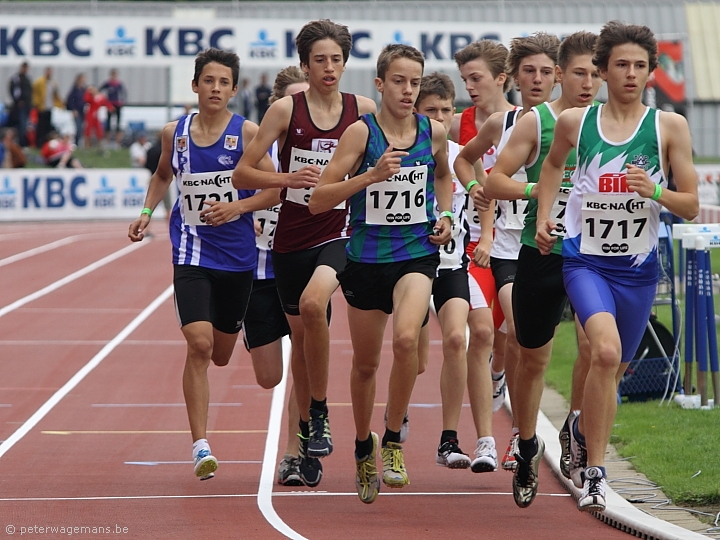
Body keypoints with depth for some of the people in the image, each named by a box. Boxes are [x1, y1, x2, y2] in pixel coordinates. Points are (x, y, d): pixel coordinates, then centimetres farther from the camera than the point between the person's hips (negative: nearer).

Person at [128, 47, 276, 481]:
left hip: (237, 254, 0)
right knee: (199, 345, -17)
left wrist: (237, 206, -21)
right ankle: (201, 446, -14)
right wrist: (147, 211, 8)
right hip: (192, 253, 0)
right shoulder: (175, 133, 3)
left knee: (221, 355, 12)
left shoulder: (247, 133, -5)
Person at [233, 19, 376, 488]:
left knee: (313, 304, -30)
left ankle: (320, 415, -14)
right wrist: (287, 178, -18)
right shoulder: (286, 110, -2)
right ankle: (306, 434, 27)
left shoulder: (363, 110, 1)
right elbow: (242, 173, -3)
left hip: (337, 232, -2)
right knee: (300, 334, 9)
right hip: (292, 234, 2)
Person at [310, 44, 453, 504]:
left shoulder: (434, 132, 0)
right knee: (366, 362, 12)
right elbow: (318, 199, -13)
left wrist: (445, 215, 6)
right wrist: (372, 175, -24)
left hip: (417, 254, 0)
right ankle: (363, 446, 38)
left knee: (406, 338, -27)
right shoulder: (361, 132, -10)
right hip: (367, 256, 0)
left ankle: (393, 440, -9)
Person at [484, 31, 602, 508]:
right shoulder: (536, 123, -3)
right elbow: (493, 182, -4)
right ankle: (527, 447, 34)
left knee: (594, 344, -22)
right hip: (541, 254, -1)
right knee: (533, 358, 11)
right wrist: (541, 189, -18)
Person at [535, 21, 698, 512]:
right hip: (585, 259, -2)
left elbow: (691, 205, 1)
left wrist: (655, 192, -18)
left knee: (614, 368, 13)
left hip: (638, 267, 2)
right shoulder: (574, 122, 2)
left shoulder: (669, 127, -2)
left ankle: (583, 431, 44)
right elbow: (554, 164, 24)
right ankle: (594, 471, -18)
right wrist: (544, 216, 12)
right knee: (606, 349, -25)